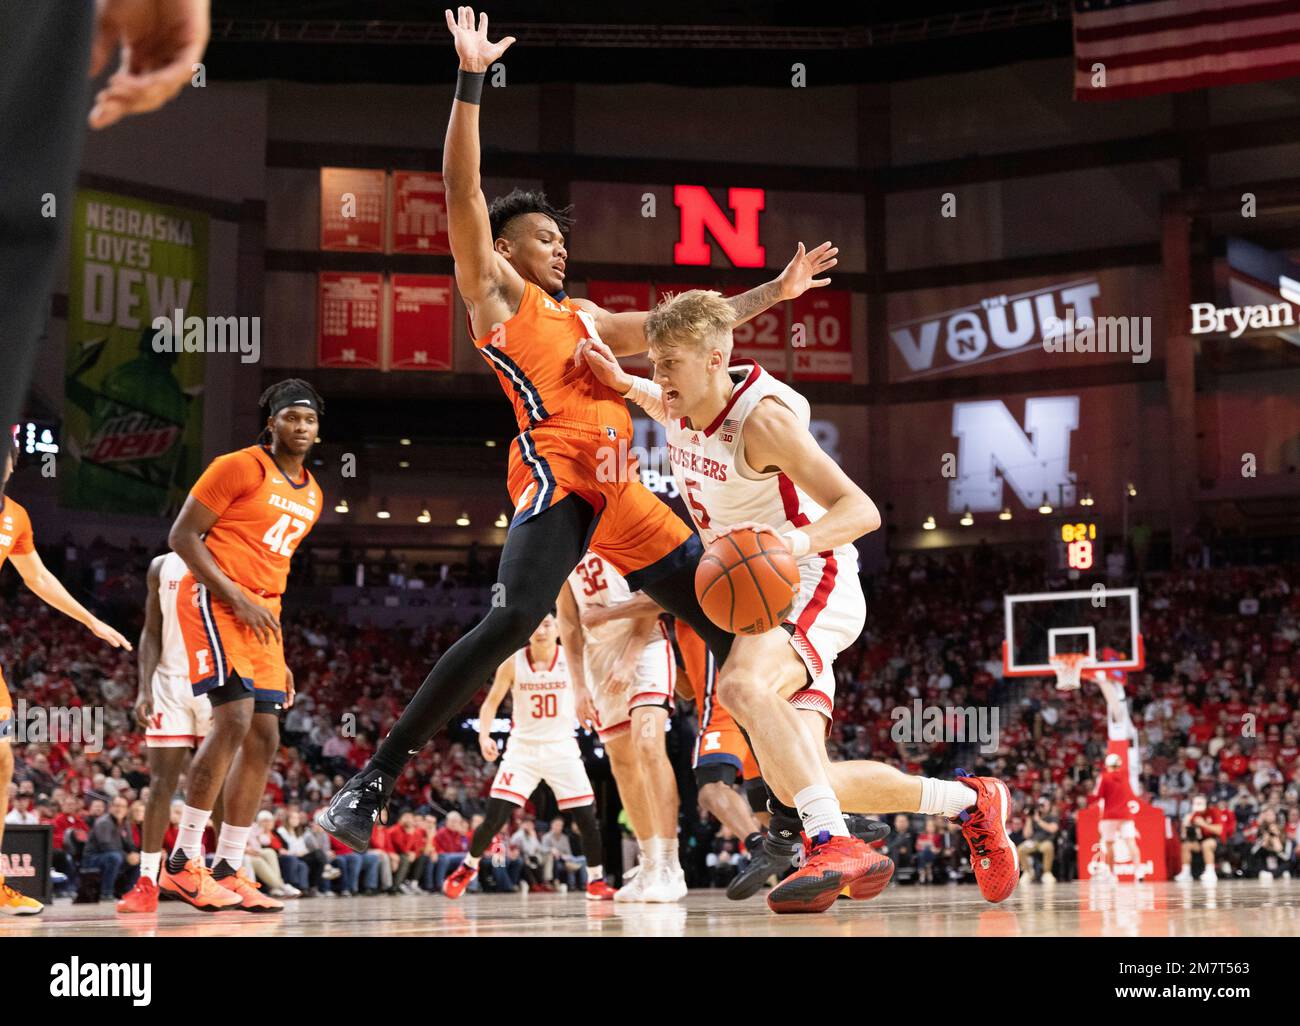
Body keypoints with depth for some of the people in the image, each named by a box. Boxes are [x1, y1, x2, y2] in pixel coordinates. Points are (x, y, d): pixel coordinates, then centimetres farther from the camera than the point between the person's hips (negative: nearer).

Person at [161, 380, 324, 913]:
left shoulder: (311, 495, 17)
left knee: (264, 737, 3)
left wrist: (278, 658, 19)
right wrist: (237, 597, -18)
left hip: (260, 612, 8)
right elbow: (182, 536, -10)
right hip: (214, 601, -8)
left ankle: (228, 870, 8)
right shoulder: (239, 467, -7)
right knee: (234, 718, -20)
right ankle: (183, 863, -13)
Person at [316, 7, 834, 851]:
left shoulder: (586, 317, 30)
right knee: (514, 620, -28)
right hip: (558, 475, -8)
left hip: (621, 488, 8)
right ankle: (374, 781, -24)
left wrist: (773, 292, 36)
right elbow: (463, 193, -1)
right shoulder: (496, 293, 11)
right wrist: (471, 78, -6)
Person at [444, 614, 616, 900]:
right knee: (494, 819, -6)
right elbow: (491, 702, 0)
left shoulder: (572, 659, -7)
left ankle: (596, 881, 10)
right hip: (523, 748, 0)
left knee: (587, 818, -6)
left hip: (562, 748, 0)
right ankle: (468, 867, 18)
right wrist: (484, 736, -15)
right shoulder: (513, 663, -6)